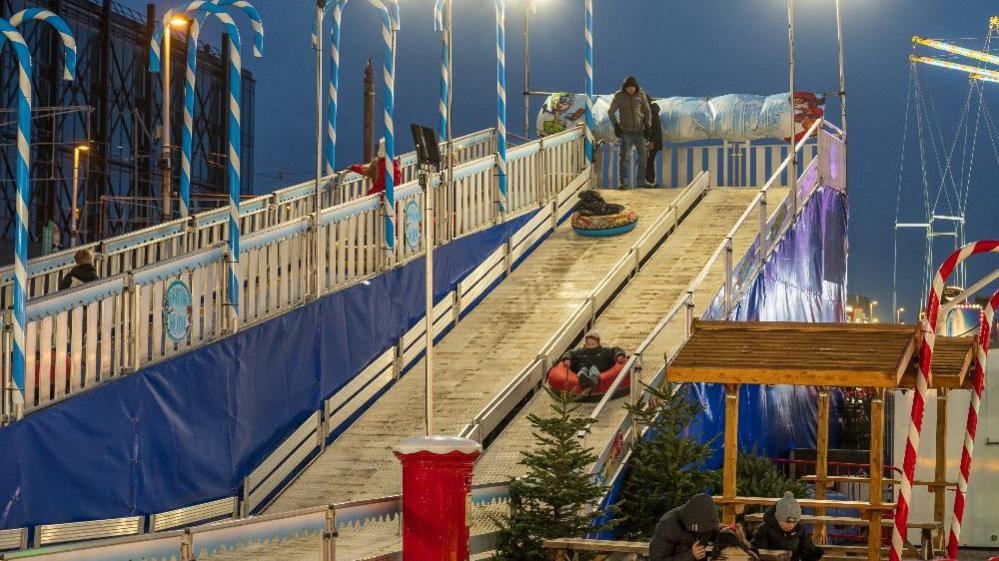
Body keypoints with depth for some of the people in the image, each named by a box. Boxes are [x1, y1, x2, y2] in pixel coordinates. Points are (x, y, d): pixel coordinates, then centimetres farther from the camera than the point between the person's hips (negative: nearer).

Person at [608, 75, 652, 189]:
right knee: (625, 156, -11)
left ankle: (641, 181, 15)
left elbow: (647, 111, 5)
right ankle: (623, 182, -13)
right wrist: (615, 125, -16)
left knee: (643, 156, 3)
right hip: (626, 131, -2)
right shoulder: (619, 96, -4)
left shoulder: (641, 95, 1)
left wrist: (648, 126, -6)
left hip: (639, 131, 2)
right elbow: (611, 111, -3)